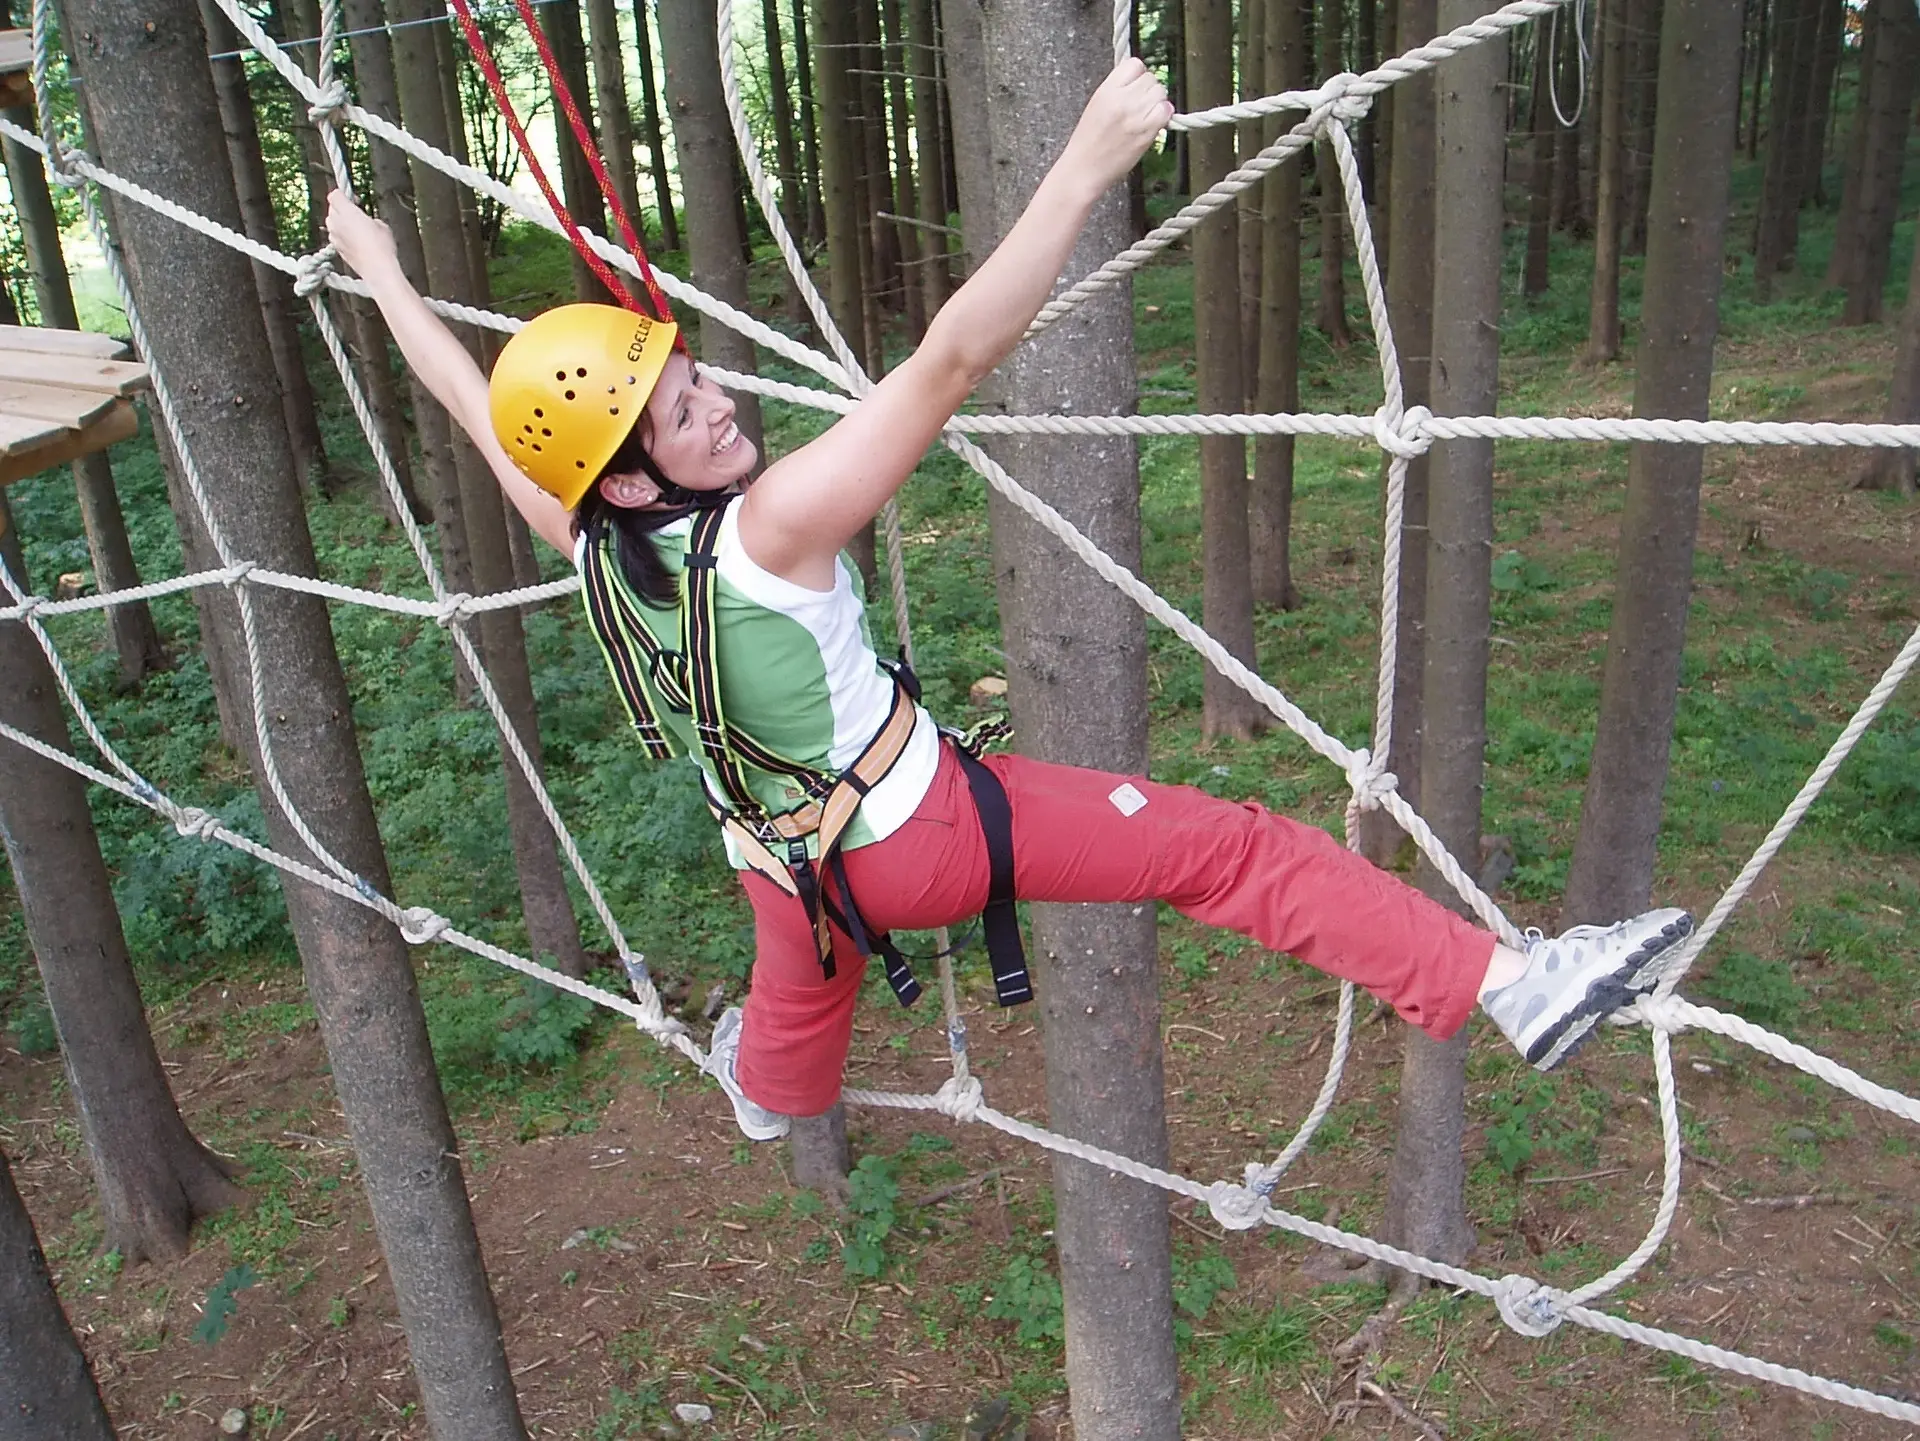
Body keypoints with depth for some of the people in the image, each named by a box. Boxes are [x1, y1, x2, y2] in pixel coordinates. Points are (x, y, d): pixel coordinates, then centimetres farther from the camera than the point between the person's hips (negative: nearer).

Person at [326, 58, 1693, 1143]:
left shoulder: (582, 535, -10)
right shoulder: (767, 529, -31)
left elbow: (474, 396, 6)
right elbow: (952, 360, -38)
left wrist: (377, 265, 22)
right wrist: (1088, 163, -38)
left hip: (786, 854, 7)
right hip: (915, 824, -7)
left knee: (798, 999, 40)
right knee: (1226, 847, -9)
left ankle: (764, 1096, 73)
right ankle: (1512, 985, -11)